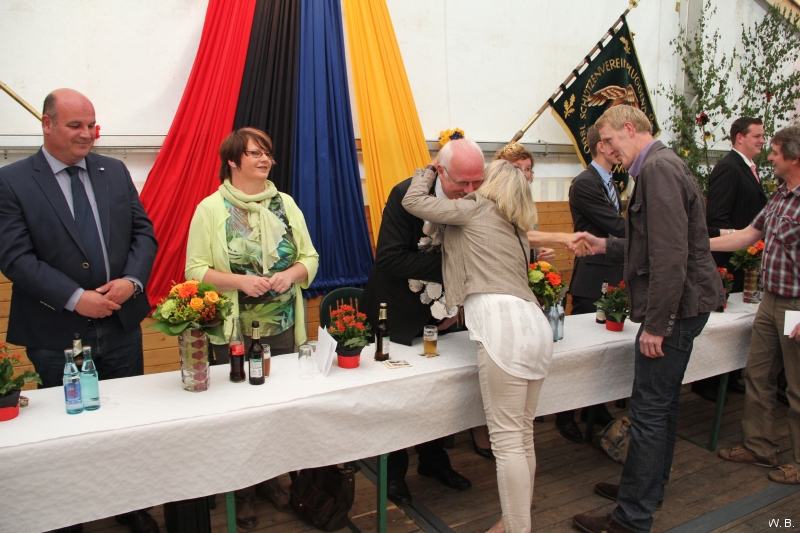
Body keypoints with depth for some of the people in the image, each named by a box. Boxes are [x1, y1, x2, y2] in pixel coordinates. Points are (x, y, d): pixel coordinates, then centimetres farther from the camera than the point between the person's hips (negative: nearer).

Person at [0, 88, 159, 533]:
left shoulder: (115, 171, 6)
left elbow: (143, 232, 5)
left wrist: (132, 280, -12)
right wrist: (75, 298, -21)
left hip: (122, 323, 4)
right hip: (56, 334, -3)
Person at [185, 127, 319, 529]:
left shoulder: (285, 204, 7)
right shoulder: (211, 209, -4)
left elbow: (310, 257, 7)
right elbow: (196, 270, -7)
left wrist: (292, 274, -13)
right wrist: (239, 281, -21)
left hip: (283, 328, 4)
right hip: (233, 332, -3)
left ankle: (270, 480, 31)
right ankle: (242, 491, 25)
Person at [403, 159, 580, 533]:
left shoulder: (476, 209, 7)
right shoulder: (517, 230, 28)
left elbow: (413, 201, 10)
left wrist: (430, 168, 27)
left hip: (502, 325, -8)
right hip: (534, 323, 9)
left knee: (507, 441, -4)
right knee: (523, 436, 15)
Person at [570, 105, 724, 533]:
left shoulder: (658, 168, -17)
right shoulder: (661, 166, 17)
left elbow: (670, 255, -25)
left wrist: (654, 325, -23)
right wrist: (606, 246, 12)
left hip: (675, 307, -11)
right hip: (681, 305, 11)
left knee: (649, 412, -3)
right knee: (662, 404, 20)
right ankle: (649, 486, 36)